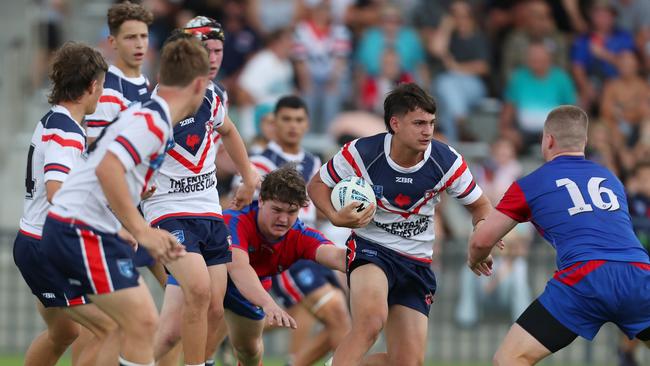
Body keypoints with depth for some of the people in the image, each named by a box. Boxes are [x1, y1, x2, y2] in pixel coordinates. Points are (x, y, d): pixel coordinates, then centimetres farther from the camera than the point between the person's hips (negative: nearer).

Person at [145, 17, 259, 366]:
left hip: (210, 211, 7)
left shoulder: (215, 95, 7)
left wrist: (249, 177, 32)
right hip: (170, 210, -7)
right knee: (199, 289, -27)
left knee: (213, 310, 2)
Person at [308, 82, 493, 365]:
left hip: (417, 263, 4)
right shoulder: (361, 153, -16)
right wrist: (336, 217, -20)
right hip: (370, 248, -4)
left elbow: (479, 205, 4)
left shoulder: (447, 162, -11)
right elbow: (317, 185, 0)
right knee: (371, 321, -36)